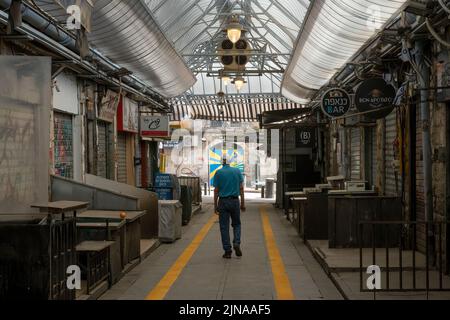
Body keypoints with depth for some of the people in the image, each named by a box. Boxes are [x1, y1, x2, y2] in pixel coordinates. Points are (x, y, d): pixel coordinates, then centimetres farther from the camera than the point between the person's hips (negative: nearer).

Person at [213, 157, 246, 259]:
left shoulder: (218, 173, -3)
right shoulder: (237, 171, 1)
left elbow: (216, 190, -3)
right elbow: (241, 188, 0)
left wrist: (215, 205, 4)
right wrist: (243, 203, 6)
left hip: (223, 202, -1)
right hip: (235, 201, 1)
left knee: (224, 227, 5)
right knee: (236, 224, 17)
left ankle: (227, 251, 4)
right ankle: (237, 243, -5)